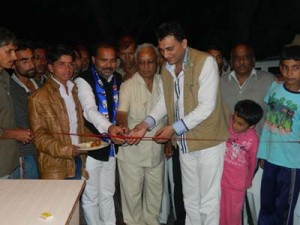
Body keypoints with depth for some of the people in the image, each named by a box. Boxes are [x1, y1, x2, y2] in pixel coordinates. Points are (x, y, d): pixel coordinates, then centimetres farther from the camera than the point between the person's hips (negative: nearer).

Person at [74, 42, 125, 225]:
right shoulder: (83, 81, -15)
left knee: (108, 194, 21)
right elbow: (90, 110, -31)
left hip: (111, 146, 6)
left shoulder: (118, 80, 5)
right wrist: (109, 127, -47)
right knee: (91, 197, 10)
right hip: (90, 147, -5)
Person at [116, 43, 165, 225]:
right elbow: (122, 111, -22)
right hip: (132, 151, -4)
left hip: (157, 150, 4)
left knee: (155, 191, 18)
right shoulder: (128, 86, -8)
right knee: (132, 193, 7)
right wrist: (123, 125, -44)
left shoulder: (164, 84, 4)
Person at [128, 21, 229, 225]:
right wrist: (147, 123, -2)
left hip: (208, 140, -6)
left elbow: (207, 106, -19)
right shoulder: (167, 68, 5)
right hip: (185, 142, 6)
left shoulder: (205, 62, -16)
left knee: (208, 201, 4)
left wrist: (175, 128, -20)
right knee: (190, 198, 19)